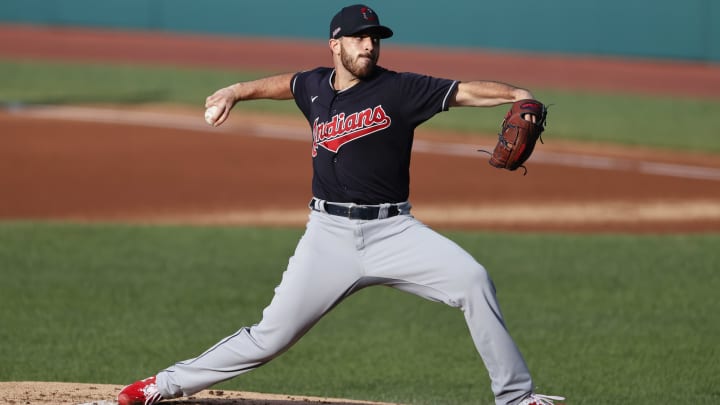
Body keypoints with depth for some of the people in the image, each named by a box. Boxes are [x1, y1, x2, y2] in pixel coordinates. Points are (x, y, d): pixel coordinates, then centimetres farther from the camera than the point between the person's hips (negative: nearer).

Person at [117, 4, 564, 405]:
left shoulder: (399, 89, -3)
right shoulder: (316, 86, 9)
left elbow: (467, 91, -15)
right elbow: (285, 83, 34)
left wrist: (515, 94, -31)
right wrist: (237, 91, 30)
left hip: (392, 230, -2)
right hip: (329, 235, 2)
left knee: (472, 279, -23)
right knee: (272, 335, 0)